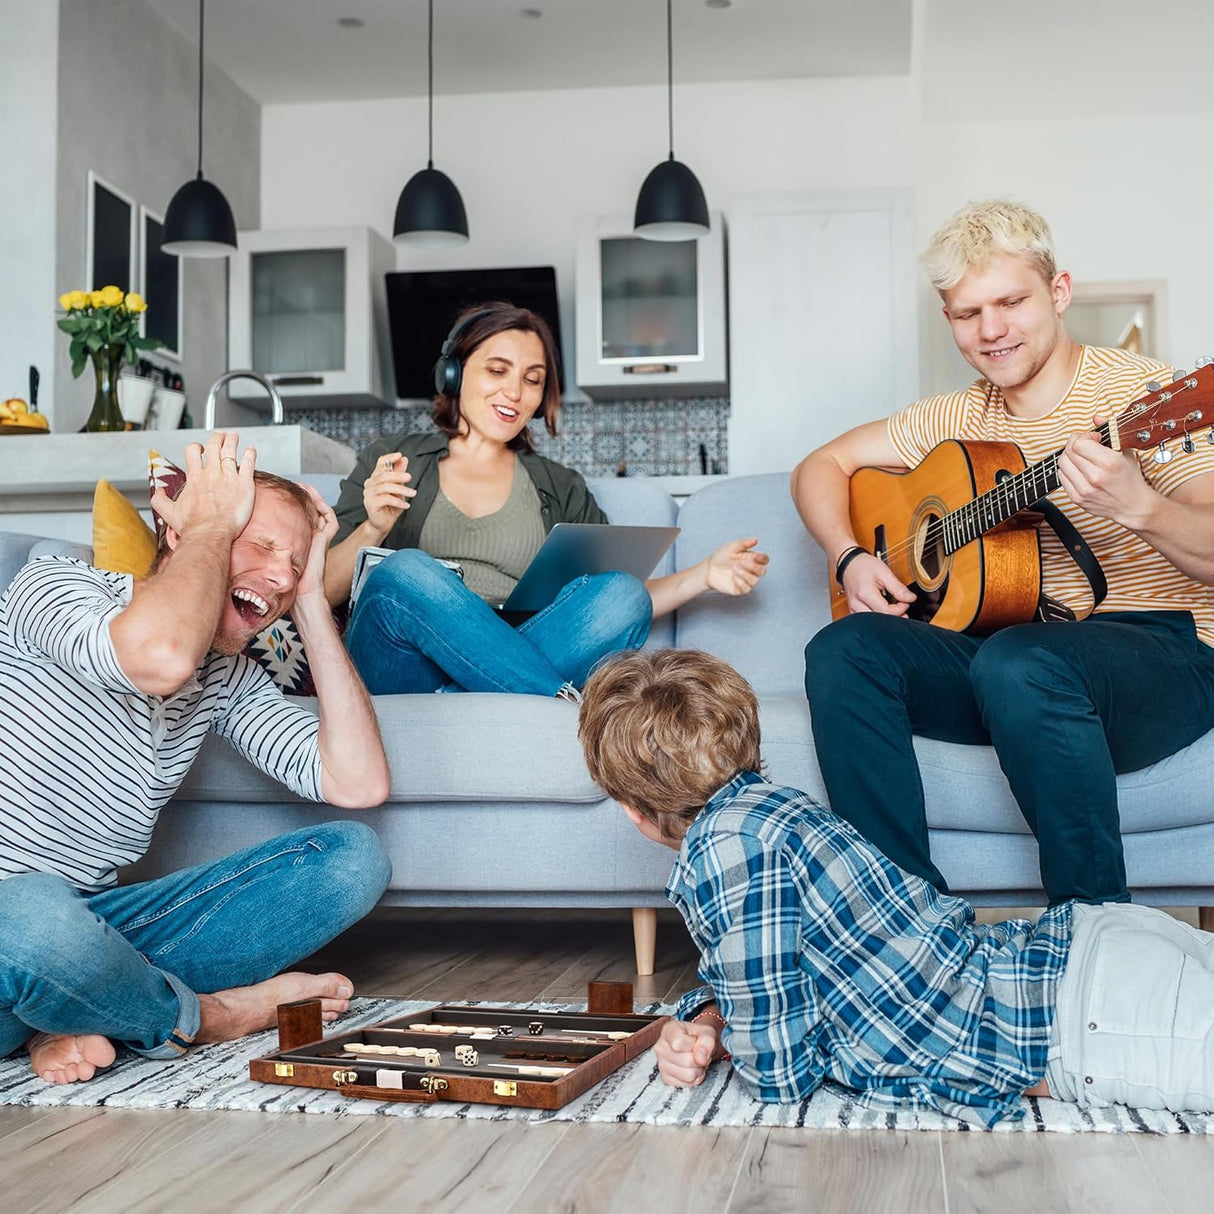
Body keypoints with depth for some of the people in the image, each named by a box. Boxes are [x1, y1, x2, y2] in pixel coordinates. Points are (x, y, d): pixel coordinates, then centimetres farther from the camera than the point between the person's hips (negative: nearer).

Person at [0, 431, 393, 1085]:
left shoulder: (231, 681, 10)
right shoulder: (56, 584, -9)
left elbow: (358, 782, -4)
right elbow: (160, 658, -33)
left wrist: (312, 598, -1)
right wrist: (214, 522, -14)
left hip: (93, 923, 7)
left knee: (351, 857, -3)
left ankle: (75, 1013, -16)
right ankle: (198, 1014, -7)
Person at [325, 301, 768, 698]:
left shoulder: (561, 490, 23)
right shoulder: (391, 464, 16)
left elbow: (616, 604, 15)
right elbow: (324, 591, 7)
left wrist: (704, 574, 0)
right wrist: (373, 529, -12)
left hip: (513, 670, 2)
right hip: (396, 672, -2)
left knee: (622, 594, -24)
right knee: (407, 571, -33)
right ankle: (570, 703, -31)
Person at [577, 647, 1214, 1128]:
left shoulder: (728, 841, -20)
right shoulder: (770, 803, 7)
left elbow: (779, 1074, -18)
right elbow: (767, 976, 24)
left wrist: (712, 1034, 3)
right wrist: (707, 1024, 2)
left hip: (1084, 1011, -8)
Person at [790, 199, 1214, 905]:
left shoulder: (1139, 391, -6)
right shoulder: (961, 418, 13)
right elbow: (821, 466, 20)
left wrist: (1136, 507, -37)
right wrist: (851, 560, 1)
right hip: (1018, 641, 6)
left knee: (1018, 664, -38)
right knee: (844, 650, -17)